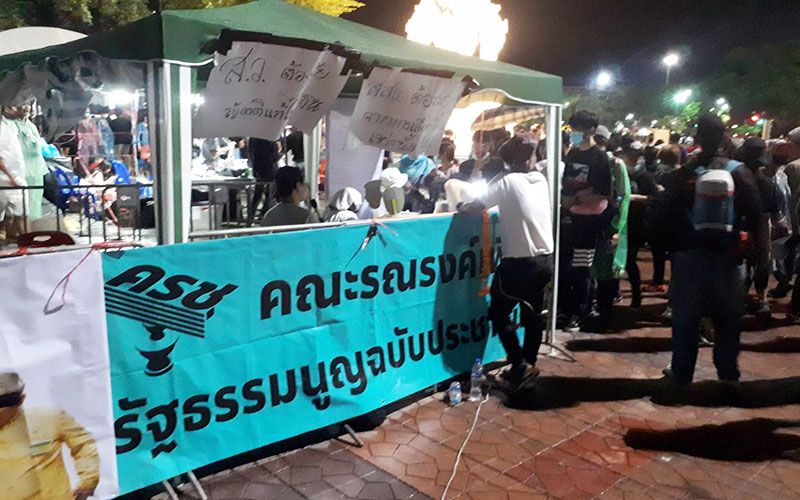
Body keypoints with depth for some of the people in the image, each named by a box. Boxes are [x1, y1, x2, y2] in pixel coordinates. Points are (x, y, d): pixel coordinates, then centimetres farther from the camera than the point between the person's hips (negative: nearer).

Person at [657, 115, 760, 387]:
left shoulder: (681, 175, -7)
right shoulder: (740, 173, -5)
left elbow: (666, 219, -6)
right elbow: (754, 217, -5)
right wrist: (738, 234, 12)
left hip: (689, 255, -1)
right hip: (727, 256, 1)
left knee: (685, 319, 9)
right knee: (728, 319, 15)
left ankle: (681, 374, 17)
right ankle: (728, 373, 26)